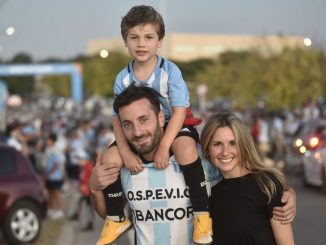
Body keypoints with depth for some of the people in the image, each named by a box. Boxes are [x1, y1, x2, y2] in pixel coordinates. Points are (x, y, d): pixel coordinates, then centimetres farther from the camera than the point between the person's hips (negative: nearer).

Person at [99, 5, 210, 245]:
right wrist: (126, 153, -22)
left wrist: (163, 147, -29)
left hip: (175, 126, -4)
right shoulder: (123, 78, -8)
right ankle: (117, 218, 7)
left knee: (186, 149, -37)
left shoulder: (170, 71, -18)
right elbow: (118, 119, -7)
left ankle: (202, 214, -25)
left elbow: (179, 111, -20)